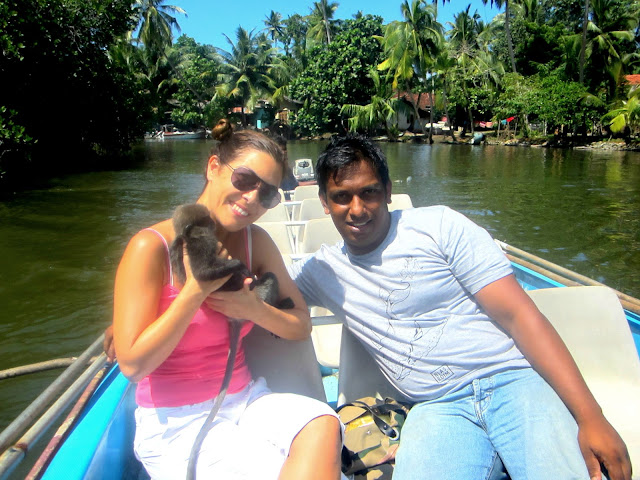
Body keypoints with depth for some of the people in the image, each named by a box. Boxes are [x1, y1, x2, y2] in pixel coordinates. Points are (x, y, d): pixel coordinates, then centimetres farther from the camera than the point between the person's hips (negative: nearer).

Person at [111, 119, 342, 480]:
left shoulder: (255, 241, 2)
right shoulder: (152, 247, -14)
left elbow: (301, 326, 5)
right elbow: (133, 365, -16)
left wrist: (255, 309, -15)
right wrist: (197, 290, -21)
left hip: (245, 400, 5)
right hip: (176, 424, -4)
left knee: (322, 425, -24)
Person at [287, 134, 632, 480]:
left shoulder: (439, 226, 1)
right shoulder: (321, 270, 12)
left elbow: (518, 315, -5)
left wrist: (590, 417, -11)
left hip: (512, 380, -1)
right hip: (437, 408, 2)